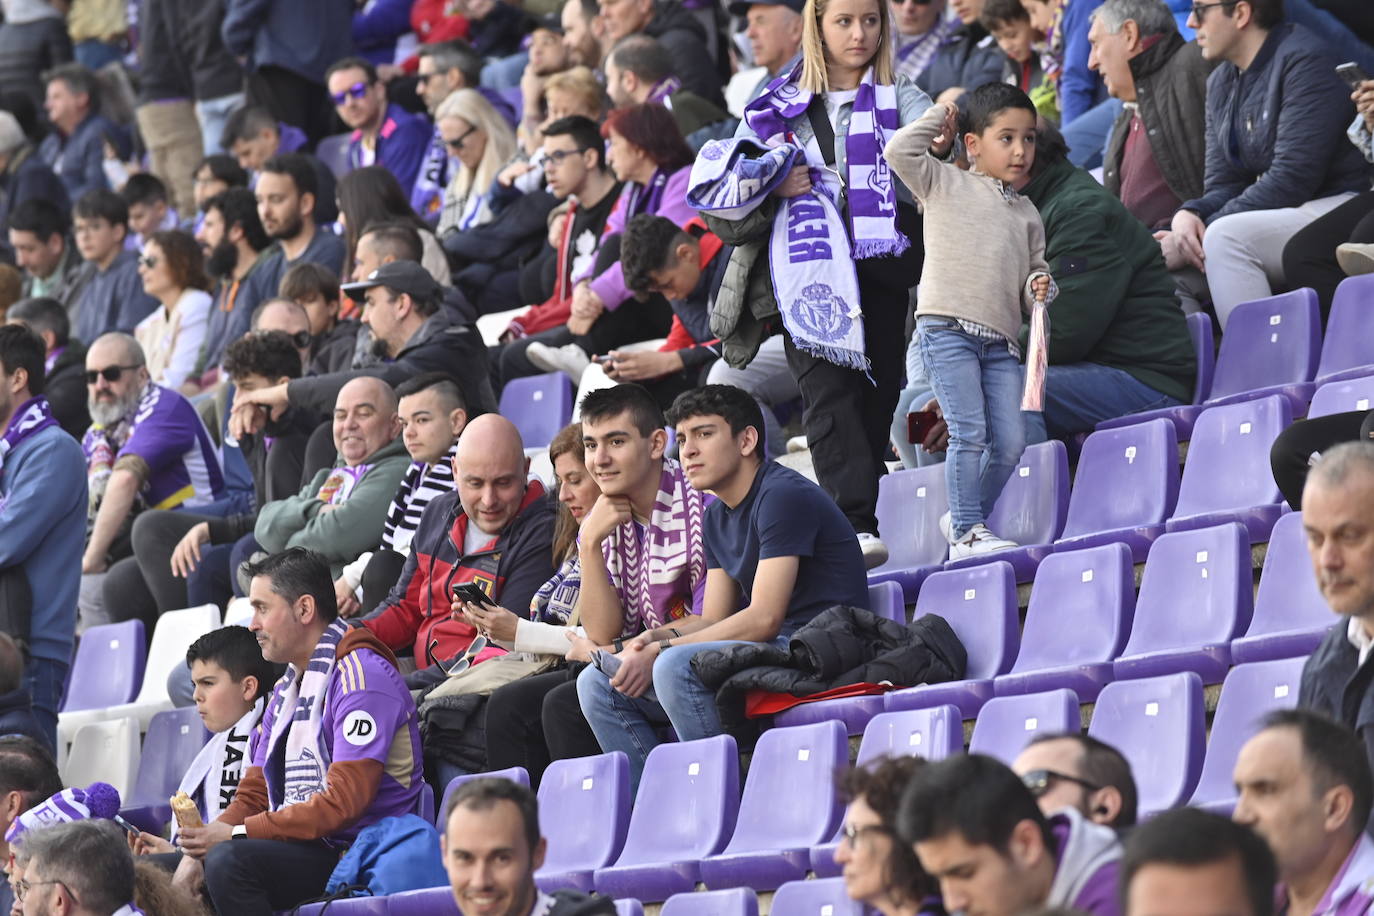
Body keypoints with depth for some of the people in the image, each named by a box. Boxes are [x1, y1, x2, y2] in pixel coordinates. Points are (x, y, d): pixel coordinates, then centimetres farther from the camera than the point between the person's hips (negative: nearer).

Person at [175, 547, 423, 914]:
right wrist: (198, 852, -2)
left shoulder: (360, 676, -11)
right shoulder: (287, 687, 20)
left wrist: (237, 834, -20)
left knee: (230, 860, -33)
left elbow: (345, 802, -21)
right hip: (300, 848, 9)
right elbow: (255, 794, 17)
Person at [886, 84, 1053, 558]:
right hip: (948, 328, -5)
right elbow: (900, 152, -7)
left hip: (1001, 340, 5)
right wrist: (937, 119, 6)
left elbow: (1034, 267, 28)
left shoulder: (1026, 213, 21)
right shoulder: (947, 185, 6)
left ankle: (965, 519, 14)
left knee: (1010, 441, -4)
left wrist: (1040, 286, 5)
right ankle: (967, 531, -8)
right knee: (969, 433, -13)